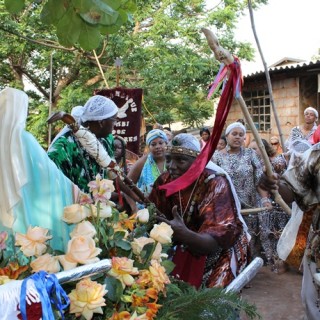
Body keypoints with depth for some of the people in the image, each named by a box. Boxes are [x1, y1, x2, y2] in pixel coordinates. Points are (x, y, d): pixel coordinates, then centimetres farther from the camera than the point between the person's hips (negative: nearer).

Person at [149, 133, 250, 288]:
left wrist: (183, 234, -49)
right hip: (186, 248, 4)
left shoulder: (216, 184, -23)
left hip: (221, 252, -4)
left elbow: (216, 241, -31)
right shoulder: (165, 181, -8)